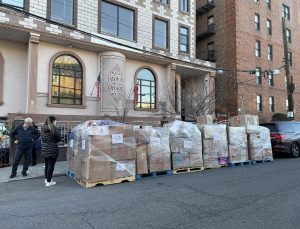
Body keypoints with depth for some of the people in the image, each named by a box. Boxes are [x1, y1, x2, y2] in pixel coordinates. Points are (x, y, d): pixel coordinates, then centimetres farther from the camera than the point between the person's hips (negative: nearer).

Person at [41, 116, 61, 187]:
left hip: (45, 149, 7)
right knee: (51, 165, 1)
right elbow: (59, 139, -7)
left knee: (46, 165, 19)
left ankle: (46, 179, 33)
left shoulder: (43, 128, 6)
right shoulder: (54, 129, -14)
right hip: (52, 149, -7)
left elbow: (42, 138, 15)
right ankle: (48, 182, 7)